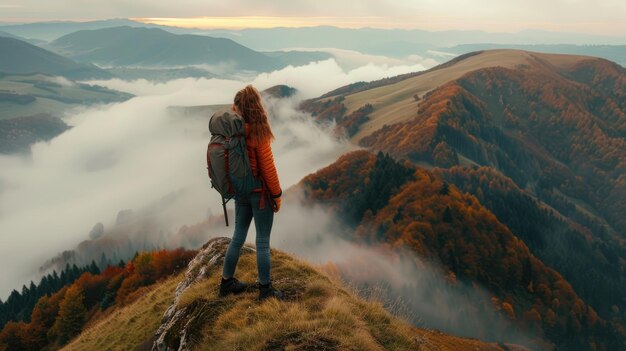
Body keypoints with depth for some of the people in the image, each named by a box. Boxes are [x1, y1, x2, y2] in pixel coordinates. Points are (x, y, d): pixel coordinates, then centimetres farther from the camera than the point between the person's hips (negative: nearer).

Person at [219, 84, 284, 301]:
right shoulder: (258, 134, -20)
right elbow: (268, 168, -15)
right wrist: (277, 195, -7)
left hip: (240, 191, 6)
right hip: (260, 192, -6)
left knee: (238, 236, 19)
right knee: (263, 241, 6)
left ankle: (227, 282, 31)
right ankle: (265, 289, 19)